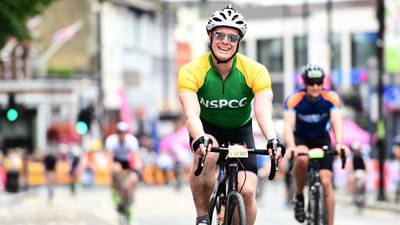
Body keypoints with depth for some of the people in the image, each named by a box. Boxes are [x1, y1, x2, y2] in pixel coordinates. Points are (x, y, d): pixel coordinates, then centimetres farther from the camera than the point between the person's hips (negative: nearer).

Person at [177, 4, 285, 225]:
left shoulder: (255, 71, -22)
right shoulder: (191, 71, -24)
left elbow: (263, 112, -32)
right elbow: (192, 114, -36)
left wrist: (272, 140, -52)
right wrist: (200, 139, -57)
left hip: (240, 131, 2)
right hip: (207, 129, -1)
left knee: (247, 191, -16)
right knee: (207, 154, -36)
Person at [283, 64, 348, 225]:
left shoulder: (331, 97, -22)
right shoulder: (294, 99, -26)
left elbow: (337, 122, -33)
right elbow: (288, 125, -36)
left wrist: (339, 144, -53)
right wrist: (291, 147, -55)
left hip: (322, 139, 1)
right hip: (300, 138, -1)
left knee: (326, 182, -12)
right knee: (302, 159, -36)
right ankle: (299, 196, -11)